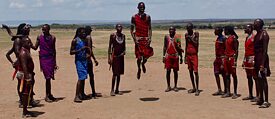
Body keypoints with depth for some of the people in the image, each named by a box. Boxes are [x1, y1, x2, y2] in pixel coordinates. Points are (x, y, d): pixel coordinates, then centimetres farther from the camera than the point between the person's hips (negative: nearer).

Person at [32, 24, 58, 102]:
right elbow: (35, 47, 4)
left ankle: (49, 94, 21)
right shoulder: (39, 37, 0)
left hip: (51, 58, 3)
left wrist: (55, 62, 10)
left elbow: (54, 50, 10)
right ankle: (47, 96, 1)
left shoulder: (52, 37, 5)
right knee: (47, 77, -8)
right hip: (43, 58, -2)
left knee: (50, 77, 8)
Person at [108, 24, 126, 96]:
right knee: (115, 73, -9)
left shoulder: (123, 36, 10)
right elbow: (110, 46, -5)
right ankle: (112, 90, -3)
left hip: (121, 56, 6)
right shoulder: (113, 35, -5)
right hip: (114, 56, -6)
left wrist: (124, 51, -3)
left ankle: (117, 90, 17)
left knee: (119, 74, 9)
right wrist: (109, 58, -10)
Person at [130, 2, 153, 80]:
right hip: (138, 39, -1)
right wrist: (134, 39, -9)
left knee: (147, 54, -5)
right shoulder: (134, 17, -1)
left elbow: (149, 29, 6)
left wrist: (150, 38, -6)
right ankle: (139, 69, 24)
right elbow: (131, 29, 1)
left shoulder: (148, 17, 5)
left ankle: (143, 63, 29)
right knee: (139, 56, -1)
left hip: (146, 38, 2)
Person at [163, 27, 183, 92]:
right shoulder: (166, 37, 6)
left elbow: (179, 48, 3)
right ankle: (168, 86, 9)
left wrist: (181, 57, 1)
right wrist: (164, 56, 4)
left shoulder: (177, 37, 0)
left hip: (175, 56, -1)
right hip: (168, 55, 1)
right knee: (168, 71, 0)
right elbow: (164, 47, 10)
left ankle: (175, 86, 12)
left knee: (175, 71, 4)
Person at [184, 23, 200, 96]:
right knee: (190, 71, 9)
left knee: (195, 72, -10)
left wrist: (190, 38, -18)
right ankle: (193, 88, 18)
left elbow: (196, 44, -13)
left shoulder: (196, 34, -4)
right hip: (188, 55, 6)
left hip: (194, 55, -6)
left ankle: (197, 89, -8)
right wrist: (185, 56, 13)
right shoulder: (186, 35, 10)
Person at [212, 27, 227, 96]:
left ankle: (225, 90, 8)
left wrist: (223, 61, -21)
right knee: (216, 74, 8)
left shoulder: (223, 39, -13)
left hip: (222, 58, -9)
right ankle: (219, 90, 15)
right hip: (217, 58, 9)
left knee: (223, 74, -1)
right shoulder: (217, 39, 14)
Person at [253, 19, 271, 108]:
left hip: (262, 58, -9)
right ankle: (261, 99, 21)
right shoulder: (257, 35, 15)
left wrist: (262, 64, -22)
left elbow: (265, 50, -18)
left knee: (263, 79, -8)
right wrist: (255, 60, 16)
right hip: (257, 58, 9)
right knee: (259, 79, 12)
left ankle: (266, 101, -6)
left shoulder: (264, 34, -12)